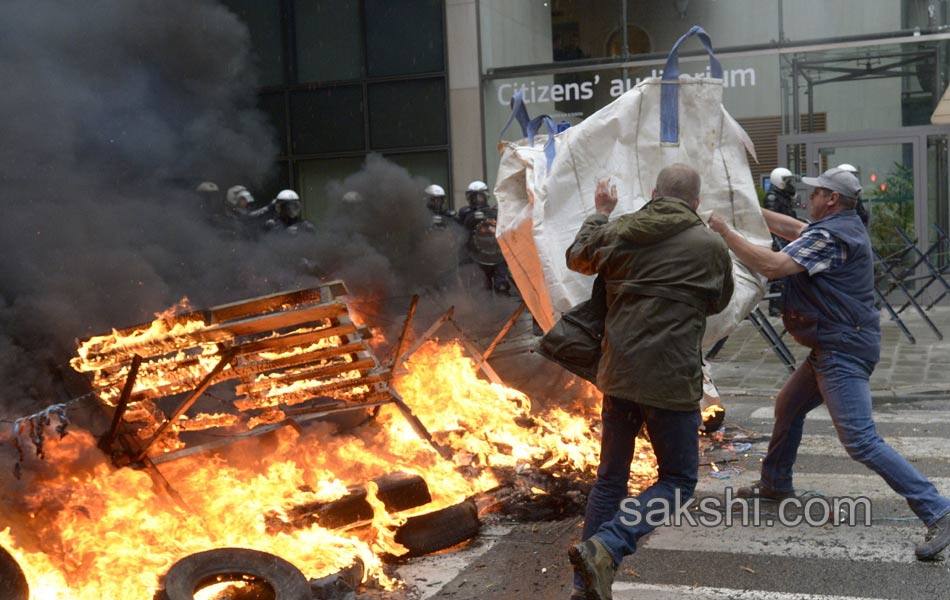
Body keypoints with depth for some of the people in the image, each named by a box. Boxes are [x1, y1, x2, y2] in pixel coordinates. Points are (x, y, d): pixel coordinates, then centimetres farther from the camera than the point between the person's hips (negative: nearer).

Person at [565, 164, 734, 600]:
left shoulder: (620, 232, 4)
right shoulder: (711, 246, -4)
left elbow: (577, 259, 23)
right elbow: (718, 302, 13)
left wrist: (600, 214, 35)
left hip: (619, 375, 5)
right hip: (672, 380, -4)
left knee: (610, 478, 16)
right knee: (678, 481, 9)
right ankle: (605, 547, -12)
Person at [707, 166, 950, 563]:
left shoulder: (829, 236, -19)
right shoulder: (845, 226, 13)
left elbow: (772, 266, -25)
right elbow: (795, 230, 26)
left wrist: (726, 233, -15)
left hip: (844, 351, -11)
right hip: (836, 347, 11)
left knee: (860, 441, -15)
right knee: (788, 407, 23)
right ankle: (775, 485, 40)